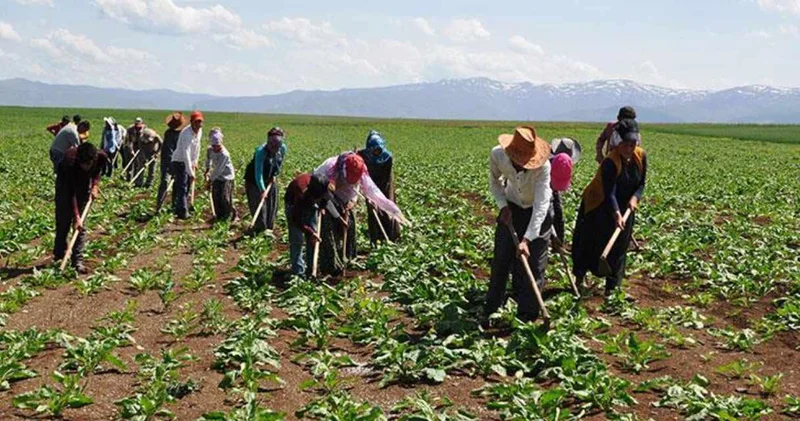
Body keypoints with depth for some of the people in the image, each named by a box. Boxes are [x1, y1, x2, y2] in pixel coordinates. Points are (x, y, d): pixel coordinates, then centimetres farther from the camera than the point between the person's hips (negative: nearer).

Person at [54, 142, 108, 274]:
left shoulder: (101, 157, -30)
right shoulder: (70, 161, -39)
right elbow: (71, 193, -35)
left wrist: (95, 185, -15)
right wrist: (76, 217, -36)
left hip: (84, 183, 2)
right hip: (65, 182, -2)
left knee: (82, 223, -4)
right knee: (63, 220, 0)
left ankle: (78, 260, -3)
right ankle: (59, 253, 19)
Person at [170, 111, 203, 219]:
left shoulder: (199, 131, -1)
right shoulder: (186, 134, -28)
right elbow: (186, 154, -34)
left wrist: (195, 161, 9)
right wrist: (190, 172, -38)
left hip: (189, 162, 9)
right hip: (179, 161, -9)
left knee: (187, 187, 12)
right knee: (182, 187, -12)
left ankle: (179, 209, 23)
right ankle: (182, 212, -14)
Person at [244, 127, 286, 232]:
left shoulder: (283, 149, -15)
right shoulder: (261, 151, -33)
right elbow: (258, 173, -37)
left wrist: (275, 175, -3)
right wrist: (262, 190, -43)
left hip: (270, 180, 6)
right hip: (254, 180, -6)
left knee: (272, 206, 10)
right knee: (259, 205, -10)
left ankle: (269, 229, 24)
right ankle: (260, 229, -1)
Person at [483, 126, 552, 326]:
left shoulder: (543, 166, -35)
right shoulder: (497, 155, -25)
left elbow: (541, 205, -35)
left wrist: (527, 239, -40)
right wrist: (502, 205, -15)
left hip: (538, 213, -2)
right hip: (511, 208, 3)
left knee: (534, 265, -1)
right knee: (501, 261, 5)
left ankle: (527, 317, 10)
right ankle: (490, 311, 18)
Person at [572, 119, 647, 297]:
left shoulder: (641, 157, -10)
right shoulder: (610, 162, -28)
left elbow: (641, 184, -1)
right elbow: (609, 192, -32)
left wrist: (635, 198, -21)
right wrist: (616, 214, -44)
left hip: (624, 207, 5)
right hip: (598, 206, -5)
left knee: (618, 247, 6)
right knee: (590, 242, 5)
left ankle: (612, 286, 15)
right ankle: (580, 276, 24)